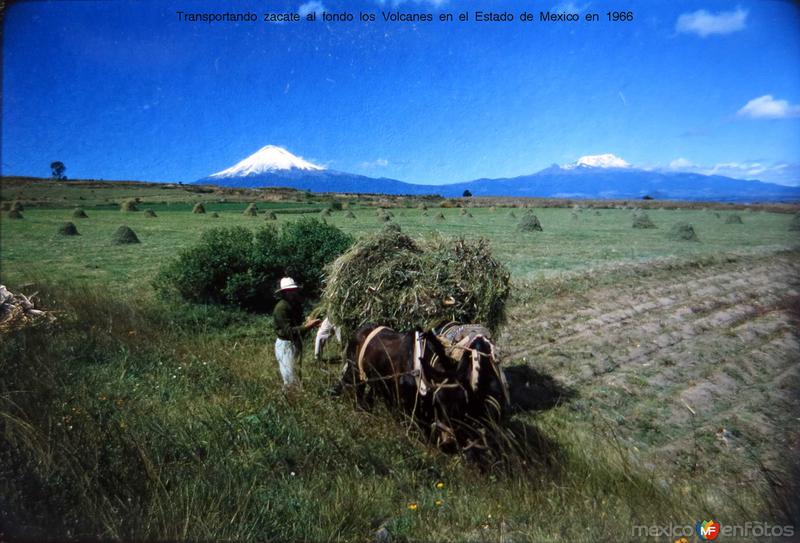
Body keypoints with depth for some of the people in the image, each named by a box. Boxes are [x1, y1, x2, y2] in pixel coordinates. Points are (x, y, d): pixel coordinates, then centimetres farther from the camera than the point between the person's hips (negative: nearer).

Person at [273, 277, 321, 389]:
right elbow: (288, 331, -25)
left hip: (296, 343, 9)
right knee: (290, 380, -4)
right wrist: (306, 326, -31)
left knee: (297, 375, 16)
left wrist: (308, 323, -5)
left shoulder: (295, 305, 8)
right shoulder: (281, 307, -20)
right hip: (285, 345, -9)